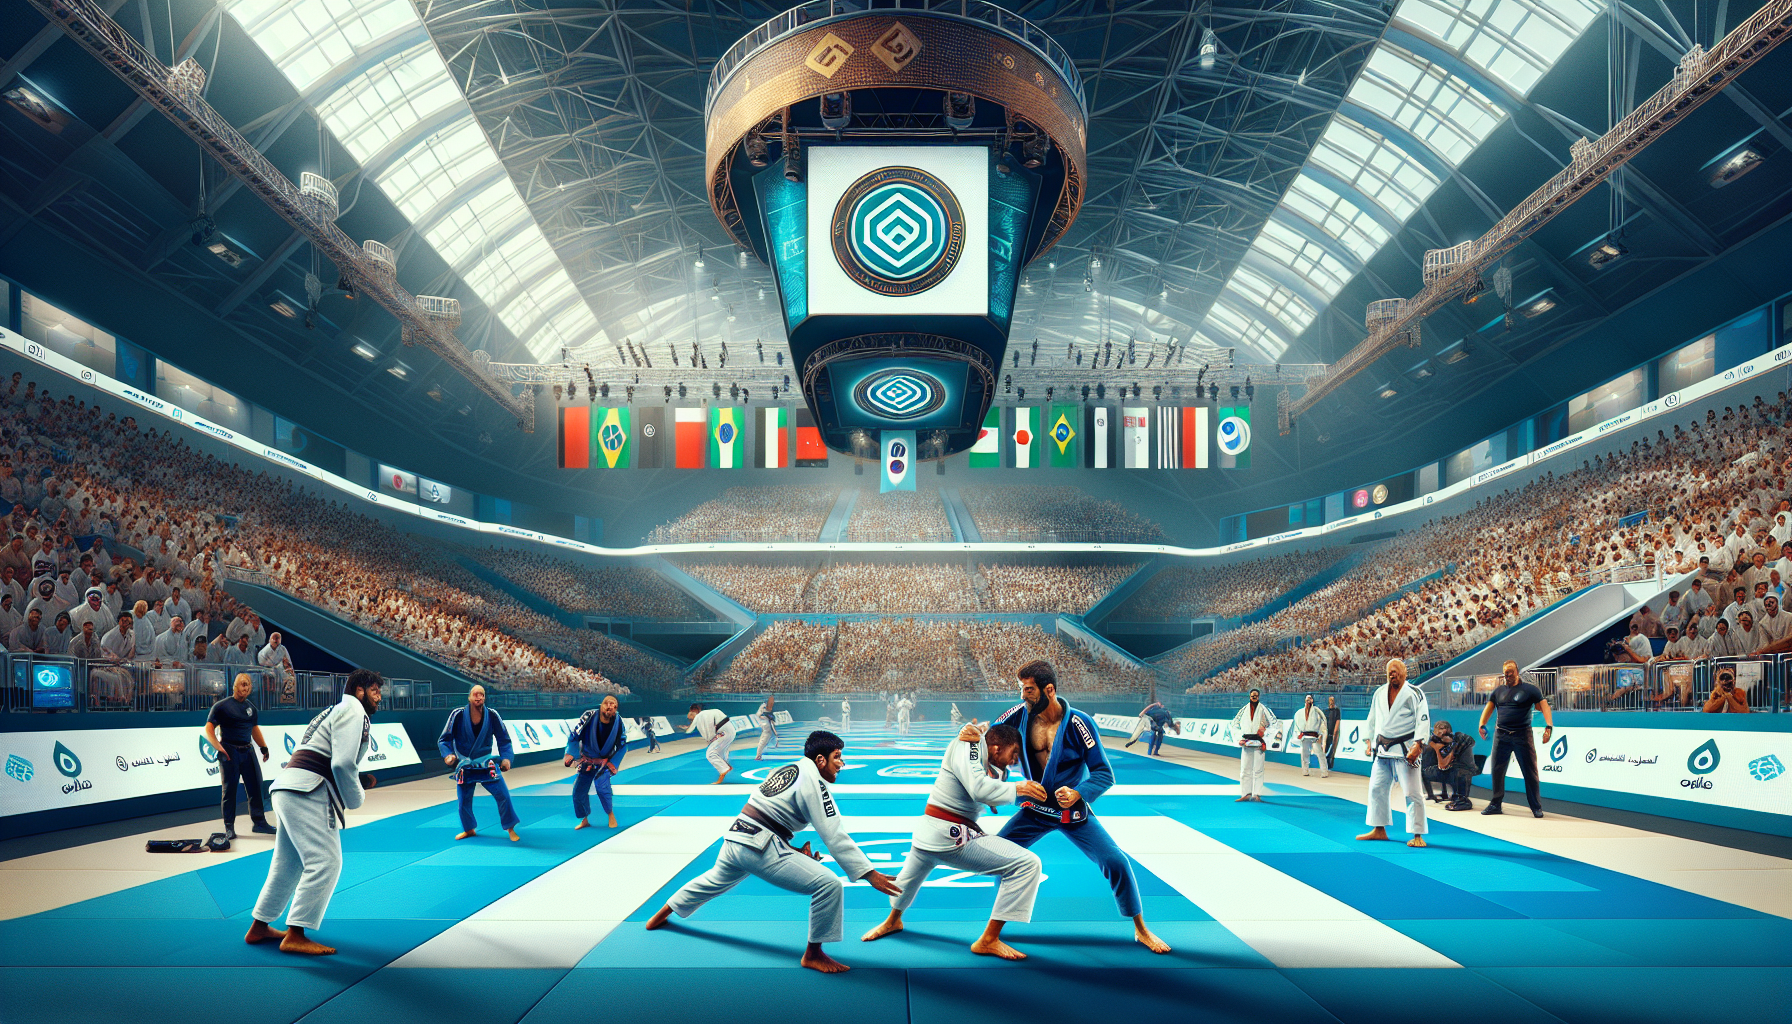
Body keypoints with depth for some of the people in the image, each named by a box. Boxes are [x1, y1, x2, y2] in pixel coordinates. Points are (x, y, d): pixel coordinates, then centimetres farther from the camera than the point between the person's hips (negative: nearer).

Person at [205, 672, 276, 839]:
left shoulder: (250, 706, 14)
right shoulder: (222, 706, -5)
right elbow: (209, 728, -10)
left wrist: (263, 747, 16)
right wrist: (219, 748, -21)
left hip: (247, 751, 6)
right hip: (229, 751, -6)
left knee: (255, 786, 6)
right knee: (229, 789, 0)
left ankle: (259, 822, 15)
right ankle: (229, 828, 8)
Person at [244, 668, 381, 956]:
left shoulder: (336, 711, 27)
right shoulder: (354, 711, -6)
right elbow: (343, 763, -17)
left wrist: (363, 781, 19)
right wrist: (356, 800, -4)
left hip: (288, 789, 11)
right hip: (306, 792, -11)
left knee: (289, 862, 18)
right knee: (325, 860, -13)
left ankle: (258, 928, 27)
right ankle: (295, 935, -15)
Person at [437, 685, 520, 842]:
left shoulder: (492, 716, -11)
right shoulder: (457, 715, -14)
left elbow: (504, 740, -4)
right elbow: (444, 740, -8)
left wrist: (506, 757, -19)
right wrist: (447, 754, -27)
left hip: (487, 764, 0)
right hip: (464, 766, 0)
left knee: (503, 794, -8)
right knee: (464, 800, 9)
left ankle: (510, 827, 10)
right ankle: (469, 830, 35)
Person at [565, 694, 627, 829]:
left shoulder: (618, 723, -19)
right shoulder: (589, 717, -23)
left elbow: (622, 746, -4)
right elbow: (574, 736, -13)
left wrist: (613, 763, -11)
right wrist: (570, 754, -24)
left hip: (604, 762, -2)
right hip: (586, 761, 2)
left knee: (602, 785, -28)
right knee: (578, 792, 5)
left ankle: (610, 813, -5)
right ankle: (585, 820, 29)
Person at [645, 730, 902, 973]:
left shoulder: (789, 769, 15)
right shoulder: (813, 781, -12)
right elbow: (835, 836, -18)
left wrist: (794, 848, 9)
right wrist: (870, 874, -20)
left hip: (734, 838, 10)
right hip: (759, 849, -10)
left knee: (715, 881, 38)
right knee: (829, 886, -14)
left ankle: (661, 916, 58)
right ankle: (813, 954, -2)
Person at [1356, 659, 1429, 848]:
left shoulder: (1414, 694, -8)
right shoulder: (1379, 693, 10)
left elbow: (1423, 721, -15)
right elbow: (1372, 719, 19)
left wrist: (1417, 747, -24)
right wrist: (1370, 743, 16)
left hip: (1404, 750, -6)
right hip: (1382, 750, 6)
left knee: (1412, 793, -7)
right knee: (1376, 788, 11)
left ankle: (1417, 835, 0)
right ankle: (1379, 830, 23)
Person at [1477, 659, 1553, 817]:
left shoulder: (1529, 689, 0)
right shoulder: (1498, 691, 12)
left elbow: (1544, 706, -7)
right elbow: (1488, 708, 7)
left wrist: (1549, 727, -21)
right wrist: (1482, 725, -9)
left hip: (1523, 735, -3)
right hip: (1501, 735, 3)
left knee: (1530, 771, 0)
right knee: (1496, 770, 4)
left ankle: (1536, 807, 9)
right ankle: (1495, 804, 14)